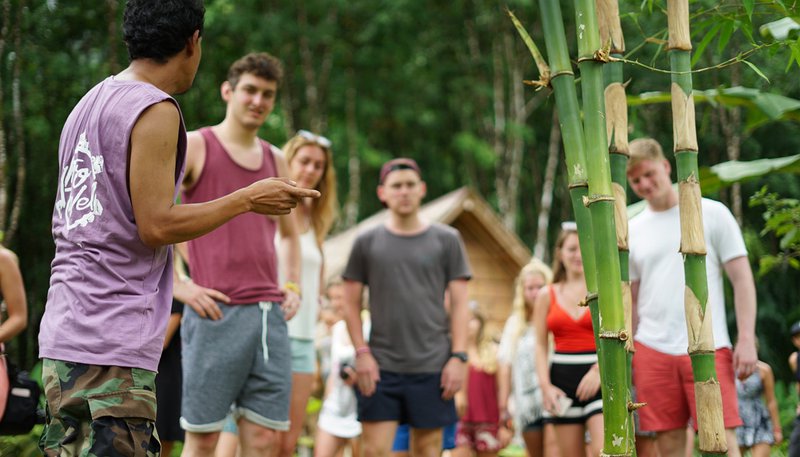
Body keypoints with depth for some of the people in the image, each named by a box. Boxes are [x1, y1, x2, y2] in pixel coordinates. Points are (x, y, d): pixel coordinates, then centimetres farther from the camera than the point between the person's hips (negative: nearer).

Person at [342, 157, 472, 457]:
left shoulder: (446, 240, 6)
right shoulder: (367, 243, 7)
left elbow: (459, 305, 4)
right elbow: (351, 304, 7)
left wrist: (458, 356, -4)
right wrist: (362, 352, -4)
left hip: (431, 367, 0)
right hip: (381, 366, 0)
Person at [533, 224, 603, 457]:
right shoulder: (547, 296, 9)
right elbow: (541, 345, 6)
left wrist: (598, 370, -17)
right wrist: (546, 386, -6)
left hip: (600, 378, -2)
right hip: (562, 378, 2)